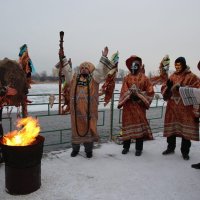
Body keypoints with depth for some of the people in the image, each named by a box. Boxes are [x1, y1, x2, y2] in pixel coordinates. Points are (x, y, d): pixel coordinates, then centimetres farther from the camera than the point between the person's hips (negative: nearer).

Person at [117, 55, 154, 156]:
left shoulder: (144, 78, 4)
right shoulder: (126, 78, 7)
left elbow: (150, 91, 2)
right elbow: (124, 91, -4)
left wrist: (139, 95, -9)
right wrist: (131, 94, -21)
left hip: (139, 105, -1)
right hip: (128, 105, 1)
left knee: (140, 125, 0)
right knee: (127, 124, 5)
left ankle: (139, 148, 13)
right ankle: (126, 146, 20)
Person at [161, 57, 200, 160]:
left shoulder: (192, 77, -2)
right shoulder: (172, 76, 10)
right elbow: (163, 88, 9)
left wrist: (183, 88, -20)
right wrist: (168, 87, -14)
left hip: (186, 108, -3)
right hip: (172, 107, 4)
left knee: (186, 130, 1)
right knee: (171, 128, 9)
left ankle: (185, 151, 15)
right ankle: (170, 148, 26)